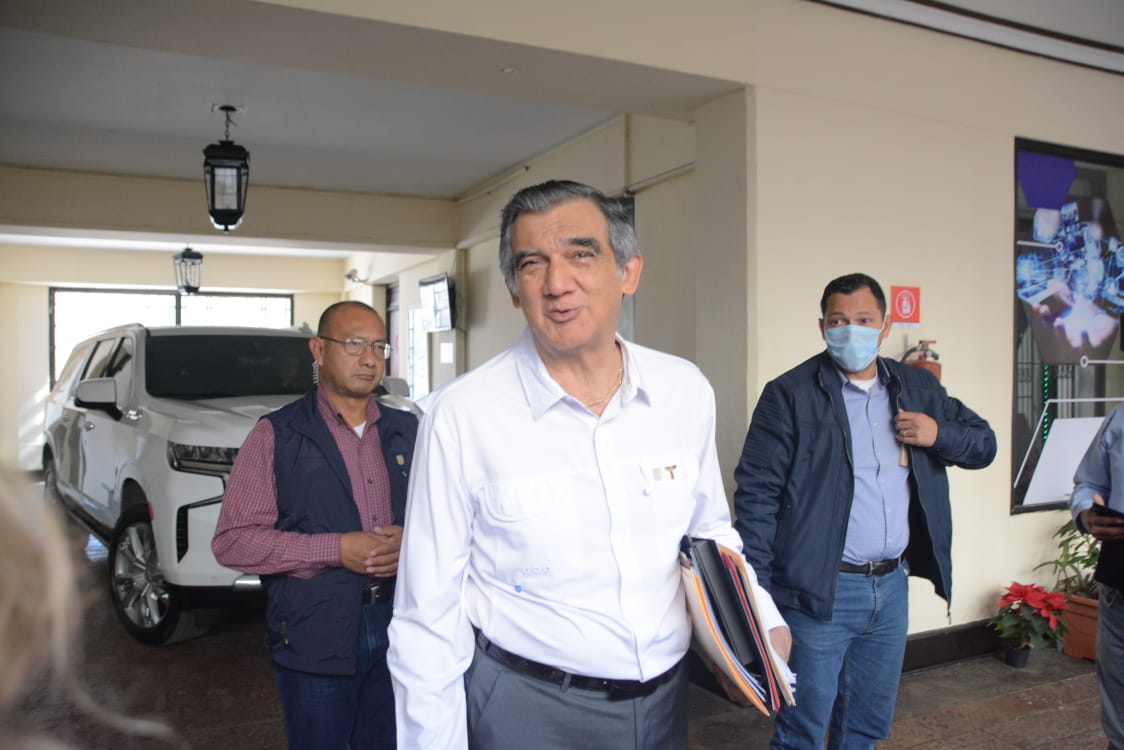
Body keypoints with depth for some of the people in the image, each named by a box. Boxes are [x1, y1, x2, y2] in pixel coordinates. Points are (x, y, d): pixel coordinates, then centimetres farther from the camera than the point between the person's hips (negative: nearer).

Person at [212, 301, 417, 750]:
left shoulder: (406, 431, 8)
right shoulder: (276, 436, -5)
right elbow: (232, 540, -10)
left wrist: (410, 542, -13)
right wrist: (336, 549, -18)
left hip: (398, 627, 4)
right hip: (315, 636, -4)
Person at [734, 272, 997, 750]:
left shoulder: (918, 388, 8)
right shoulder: (790, 395, -9)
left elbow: (984, 444, 17)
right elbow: (757, 493, -11)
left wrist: (939, 435, -6)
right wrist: (755, 590, -15)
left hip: (893, 586, 5)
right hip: (819, 591, -5)